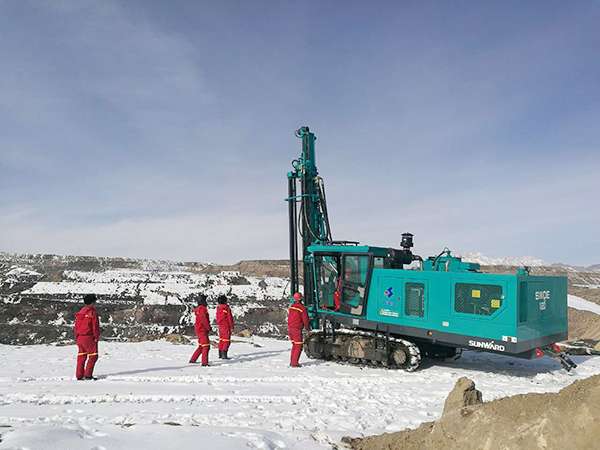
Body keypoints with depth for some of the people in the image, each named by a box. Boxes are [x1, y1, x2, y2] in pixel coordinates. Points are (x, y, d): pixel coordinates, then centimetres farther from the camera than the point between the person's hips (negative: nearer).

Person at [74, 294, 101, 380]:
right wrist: (96, 337, -4)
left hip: (79, 338, 8)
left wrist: (77, 337, 19)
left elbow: (76, 326, 15)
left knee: (81, 356, 14)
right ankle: (88, 375, -5)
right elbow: (95, 326, -12)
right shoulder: (93, 313, -10)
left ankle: (79, 375, 16)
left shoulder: (79, 313, 12)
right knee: (93, 356, 0)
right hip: (89, 337, -8)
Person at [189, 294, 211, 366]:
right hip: (202, 330, -10)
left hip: (200, 330, 10)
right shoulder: (202, 309, -17)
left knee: (201, 346, 18)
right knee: (206, 346, -9)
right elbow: (204, 320, -22)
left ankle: (193, 360, 25)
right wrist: (208, 327, -12)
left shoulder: (199, 309, 15)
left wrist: (208, 326, 16)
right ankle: (204, 362, -10)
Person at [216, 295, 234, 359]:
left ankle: (220, 354, 21)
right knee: (226, 340, -5)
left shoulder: (218, 308, 8)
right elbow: (230, 318, -12)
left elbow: (217, 318, 14)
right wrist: (232, 327, -6)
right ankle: (224, 355, -12)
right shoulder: (227, 308, -13)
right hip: (226, 326, -7)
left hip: (220, 326, 7)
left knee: (221, 340, 16)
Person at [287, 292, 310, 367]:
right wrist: (308, 330, -1)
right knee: (298, 346, 1)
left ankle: (291, 362, 19)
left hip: (290, 328, 7)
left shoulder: (292, 307, 7)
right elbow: (305, 320, -10)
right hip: (297, 329, -7)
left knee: (294, 345, 18)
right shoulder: (303, 308, -12)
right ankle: (294, 363, -3)